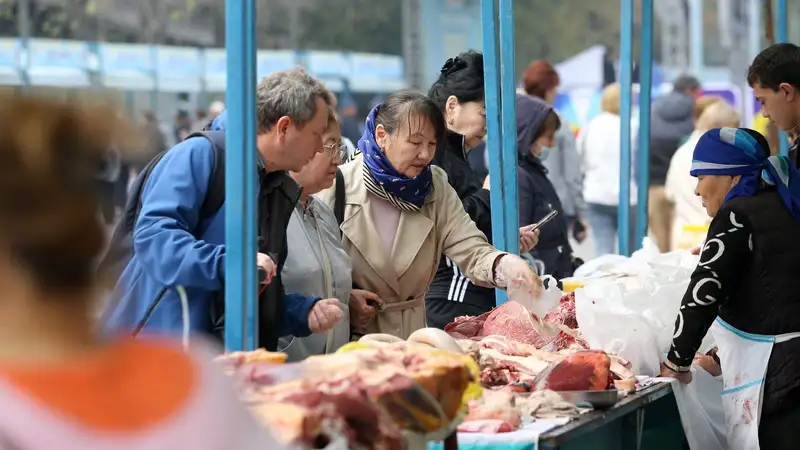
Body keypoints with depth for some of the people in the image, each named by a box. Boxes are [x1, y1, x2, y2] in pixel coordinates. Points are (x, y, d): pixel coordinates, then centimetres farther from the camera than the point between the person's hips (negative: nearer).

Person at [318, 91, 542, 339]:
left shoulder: (436, 188, 7)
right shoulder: (338, 185, -6)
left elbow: (471, 251, -3)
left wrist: (505, 265, -25)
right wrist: (344, 298, -18)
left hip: (410, 335, 5)